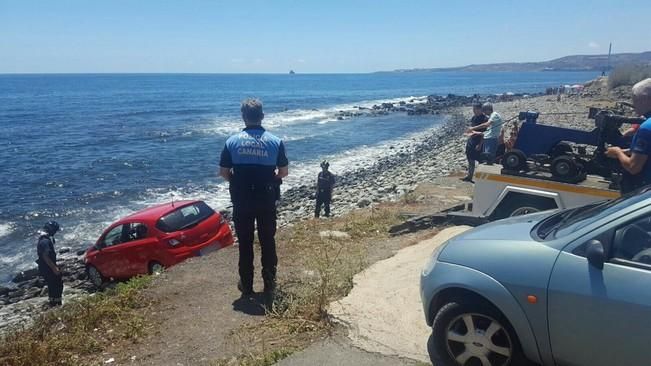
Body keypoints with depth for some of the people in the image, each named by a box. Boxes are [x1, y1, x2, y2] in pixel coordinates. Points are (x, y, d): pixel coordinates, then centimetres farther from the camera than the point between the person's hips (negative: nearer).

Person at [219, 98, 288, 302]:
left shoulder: (232, 142, -6)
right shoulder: (275, 142, -6)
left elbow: (224, 173, 0)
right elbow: (283, 172, 1)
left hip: (241, 201, 0)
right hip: (267, 200, 0)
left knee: (245, 244, 12)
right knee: (268, 243, 11)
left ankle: (247, 286, 22)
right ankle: (269, 286, 18)